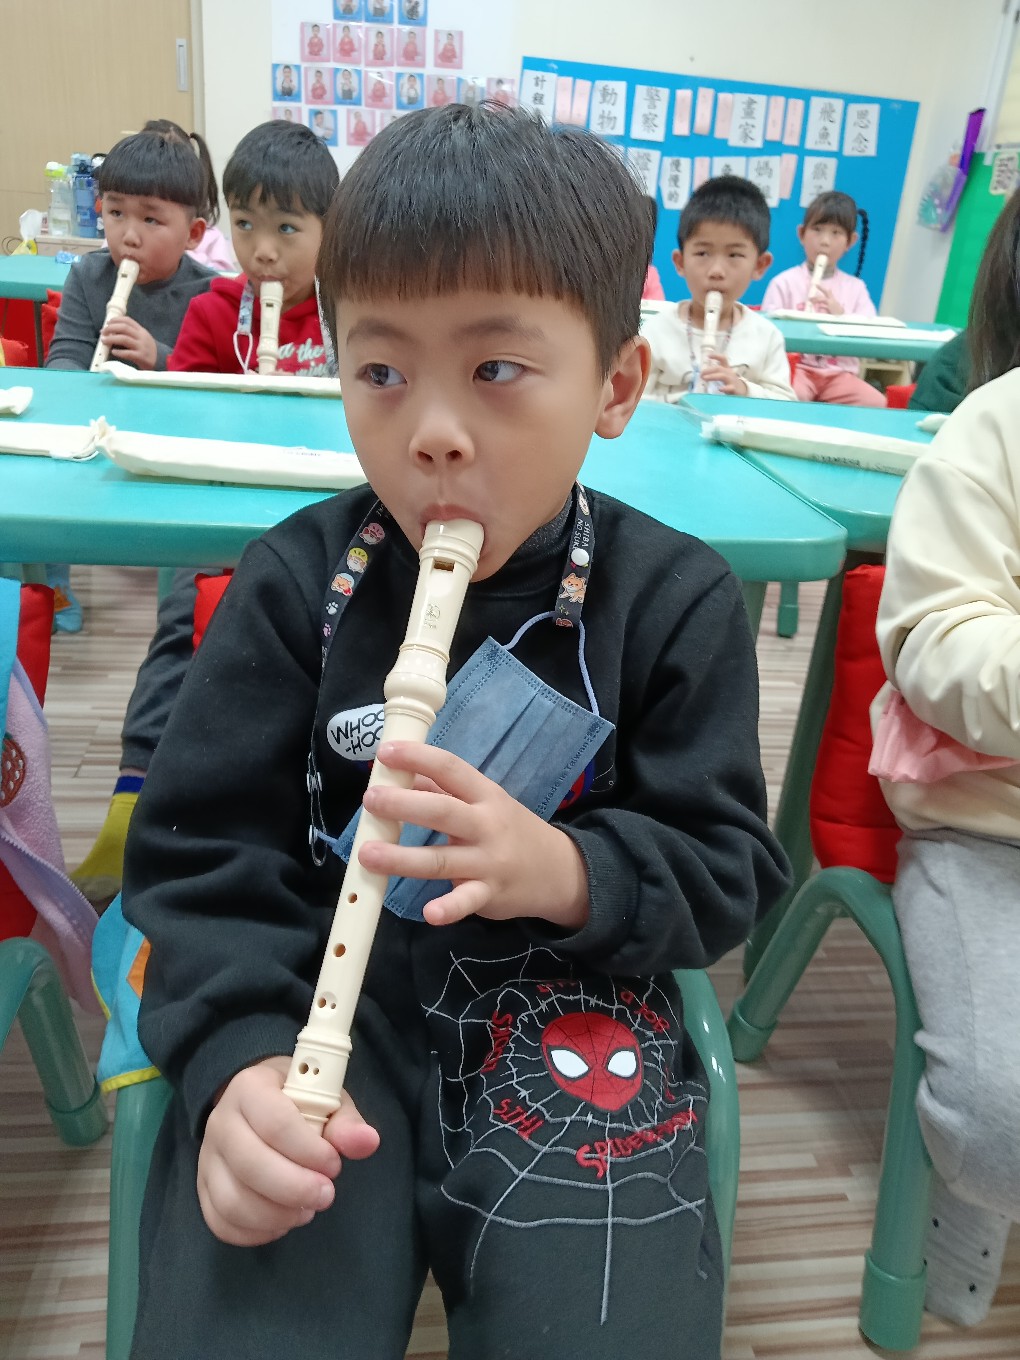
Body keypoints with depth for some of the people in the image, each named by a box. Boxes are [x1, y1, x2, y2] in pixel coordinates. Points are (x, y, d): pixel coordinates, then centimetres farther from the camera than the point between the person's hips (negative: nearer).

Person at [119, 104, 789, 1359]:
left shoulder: (674, 599, -5)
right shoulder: (295, 583, -5)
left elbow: (728, 868, -1)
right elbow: (202, 852, -3)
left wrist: (568, 871, -22)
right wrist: (236, 1056, -21)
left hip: (567, 995, 1)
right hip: (320, 987, 0)